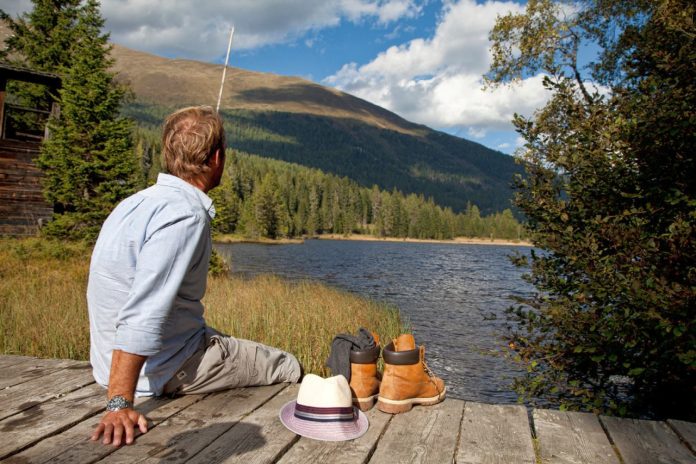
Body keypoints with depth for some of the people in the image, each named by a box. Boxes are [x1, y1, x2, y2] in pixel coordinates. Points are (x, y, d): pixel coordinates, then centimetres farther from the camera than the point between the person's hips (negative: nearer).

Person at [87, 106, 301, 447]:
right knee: (288, 369, 3)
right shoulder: (186, 214, -26)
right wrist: (119, 404, -30)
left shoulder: (139, 201, 5)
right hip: (164, 368, -10)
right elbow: (143, 314, -32)